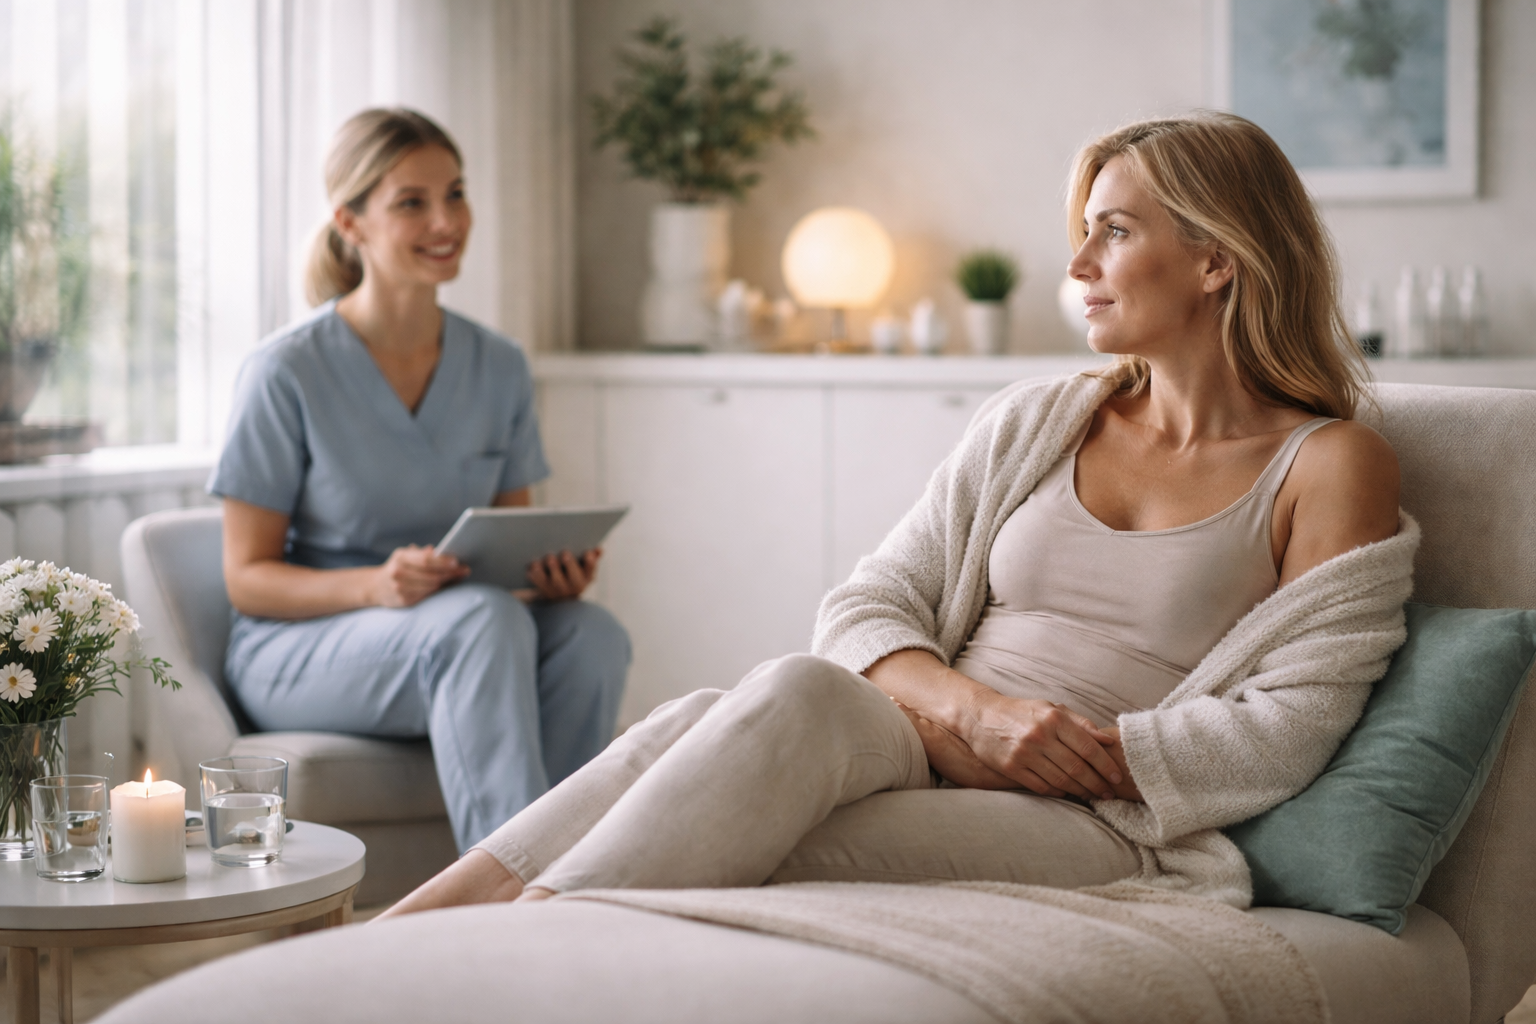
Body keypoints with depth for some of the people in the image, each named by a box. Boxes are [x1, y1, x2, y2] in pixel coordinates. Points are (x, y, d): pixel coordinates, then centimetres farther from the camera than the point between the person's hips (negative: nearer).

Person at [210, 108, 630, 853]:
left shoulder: (498, 368, 5)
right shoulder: (288, 371, -10)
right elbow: (247, 578, -9)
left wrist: (556, 568, -12)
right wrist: (378, 585, -27)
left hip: (450, 642, 5)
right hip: (295, 648, -4)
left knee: (591, 635, -29)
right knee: (482, 619, -35)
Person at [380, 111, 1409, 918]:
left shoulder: (1332, 466, 4)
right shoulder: (1032, 423, 18)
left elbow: (1285, 732, -6)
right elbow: (864, 607, 10)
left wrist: (1069, 752, -12)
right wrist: (972, 710, -10)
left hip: (1113, 834, -4)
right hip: (930, 758, 5)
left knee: (805, 702, -32)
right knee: (709, 717, -29)